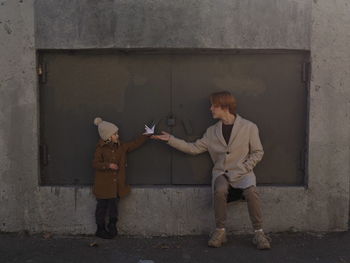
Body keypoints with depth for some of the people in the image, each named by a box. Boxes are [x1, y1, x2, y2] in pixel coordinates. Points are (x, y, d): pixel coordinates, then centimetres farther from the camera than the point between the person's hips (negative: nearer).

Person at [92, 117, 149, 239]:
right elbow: (95, 164, -11)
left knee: (114, 205, 7)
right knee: (102, 206, 7)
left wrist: (146, 135, 3)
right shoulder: (100, 149, -9)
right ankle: (101, 229, 20)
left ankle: (112, 226, 23)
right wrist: (108, 165, -24)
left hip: (117, 184, 4)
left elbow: (135, 143, 9)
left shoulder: (121, 147, 6)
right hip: (103, 184, -4)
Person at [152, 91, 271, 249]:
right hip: (221, 173, 2)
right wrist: (171, 139, 5)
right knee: (220, 190, -32)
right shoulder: (212, 131, 11)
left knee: (251, 191, -33)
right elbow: (194, 148, 10)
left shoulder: (249, 127, 0)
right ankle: (220, 231, -15)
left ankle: (258, 233, -17)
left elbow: (258, 152, 4)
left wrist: (243, 168, -9)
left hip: (242, 172, -2)